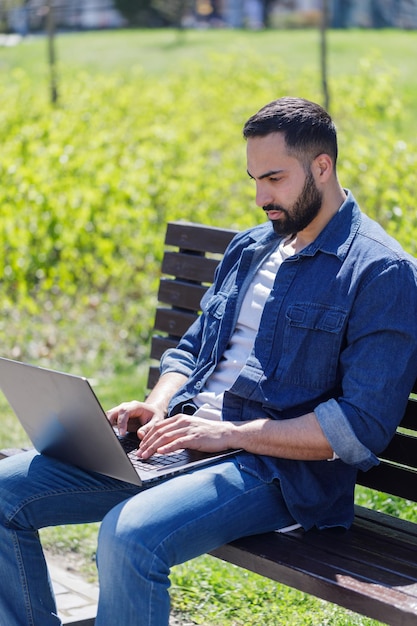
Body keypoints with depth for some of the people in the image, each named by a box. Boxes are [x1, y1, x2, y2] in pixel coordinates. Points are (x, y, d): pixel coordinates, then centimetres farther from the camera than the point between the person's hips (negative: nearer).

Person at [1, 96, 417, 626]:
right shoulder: (248, 249, 17)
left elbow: (363, 429, -15)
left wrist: (232, 433, -18)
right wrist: (157, 405, 3)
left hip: (279, 466, -8)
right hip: (182, 437, 8)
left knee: (129, 535, -35)